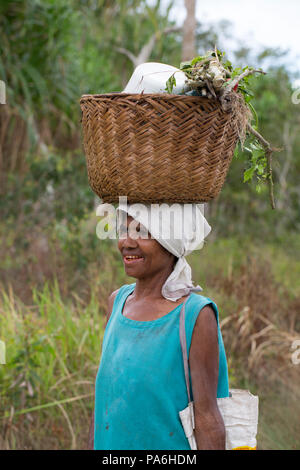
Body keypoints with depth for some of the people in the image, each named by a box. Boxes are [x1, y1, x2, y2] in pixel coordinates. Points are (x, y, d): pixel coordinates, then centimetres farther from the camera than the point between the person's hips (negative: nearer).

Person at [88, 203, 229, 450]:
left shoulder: (197, 315, -14)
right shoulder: (118, 301, 4)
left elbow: (206, 414, -12)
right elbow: (104, 395, 11)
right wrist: (93, 446, 13)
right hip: (112, 444, 5)